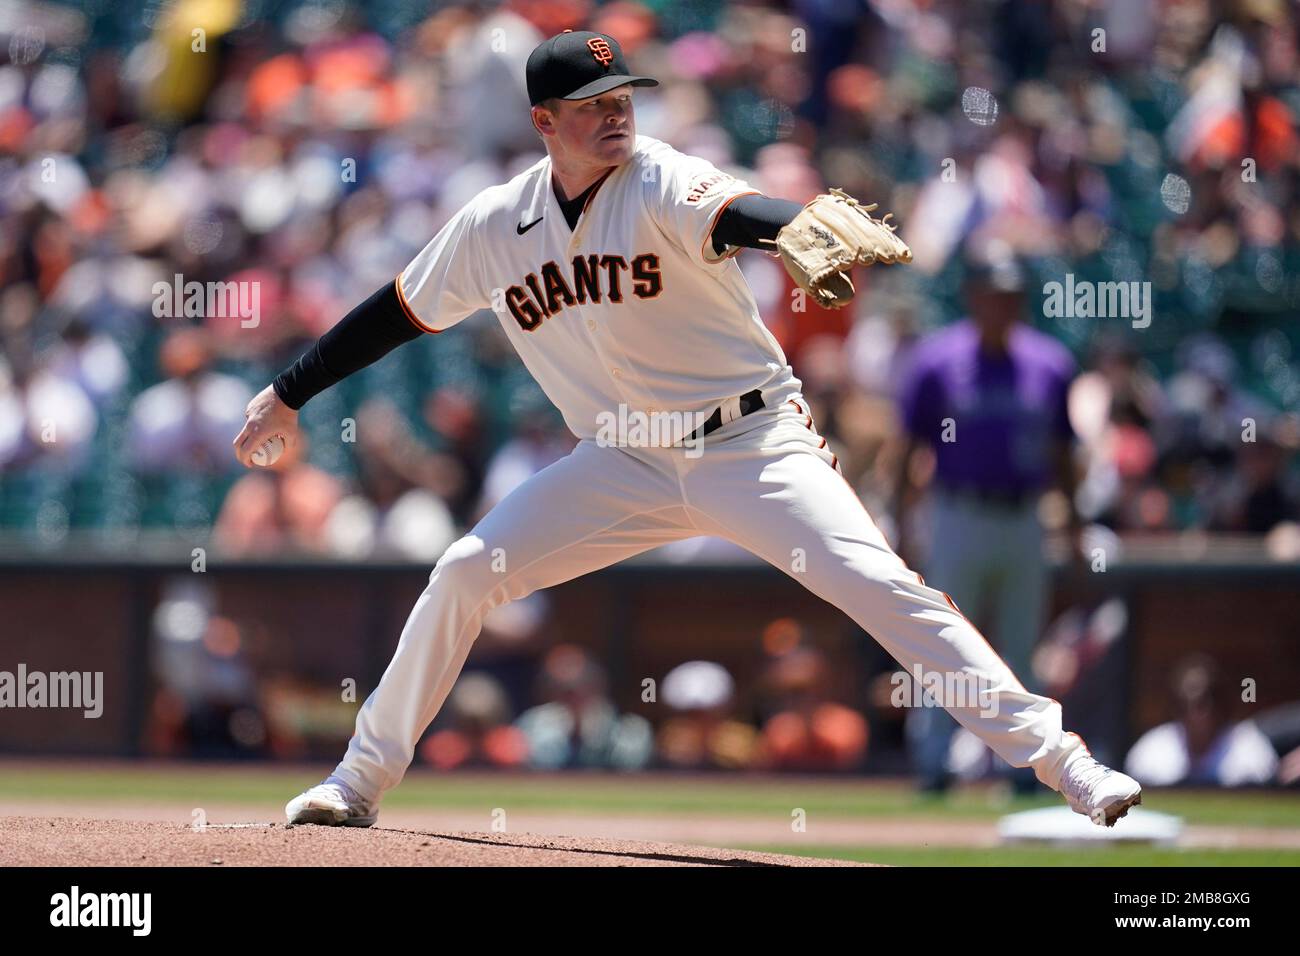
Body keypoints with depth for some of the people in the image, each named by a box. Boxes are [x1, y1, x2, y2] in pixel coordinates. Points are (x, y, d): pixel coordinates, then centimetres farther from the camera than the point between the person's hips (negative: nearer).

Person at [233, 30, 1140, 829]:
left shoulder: (660, 182, -15)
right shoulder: (494, 227, -1)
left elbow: (733, 214, -38)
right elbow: (399, 312, 12)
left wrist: (807, 227, -60)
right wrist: (288, 394, 15)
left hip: (751, 443, -4)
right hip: (622, 462, 4)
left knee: (879, 583, -20)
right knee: (467, 572, -5)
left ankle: (1054, 754, -18)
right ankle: (361, 780, 10)